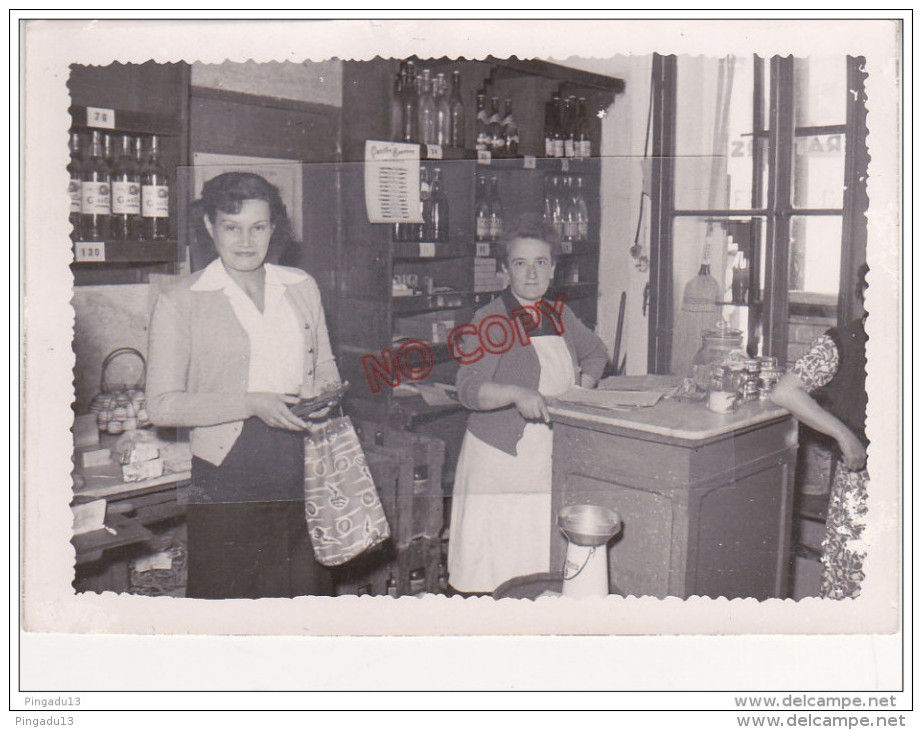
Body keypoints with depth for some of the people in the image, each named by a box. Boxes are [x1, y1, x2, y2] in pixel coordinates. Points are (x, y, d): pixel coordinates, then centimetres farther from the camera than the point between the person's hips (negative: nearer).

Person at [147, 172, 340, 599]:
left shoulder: (302, 288, 11)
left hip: (304, 470, 3)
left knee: (308, 587, 7)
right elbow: (162, 405, -5)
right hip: (228, 477, -3)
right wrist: (251, 404, -16)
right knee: (228, 596, 3)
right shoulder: (179, 302, -1)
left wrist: (326, 397, 0)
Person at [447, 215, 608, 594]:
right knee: (494, 560, -3)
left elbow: (595, 353, 29)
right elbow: (468, 388, -19)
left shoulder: (561, 316, 10)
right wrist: (517, 394, -35)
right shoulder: (490, 320, -8)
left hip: (554, 456, 5)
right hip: (499, 456, -5)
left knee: (548, 559, 7)